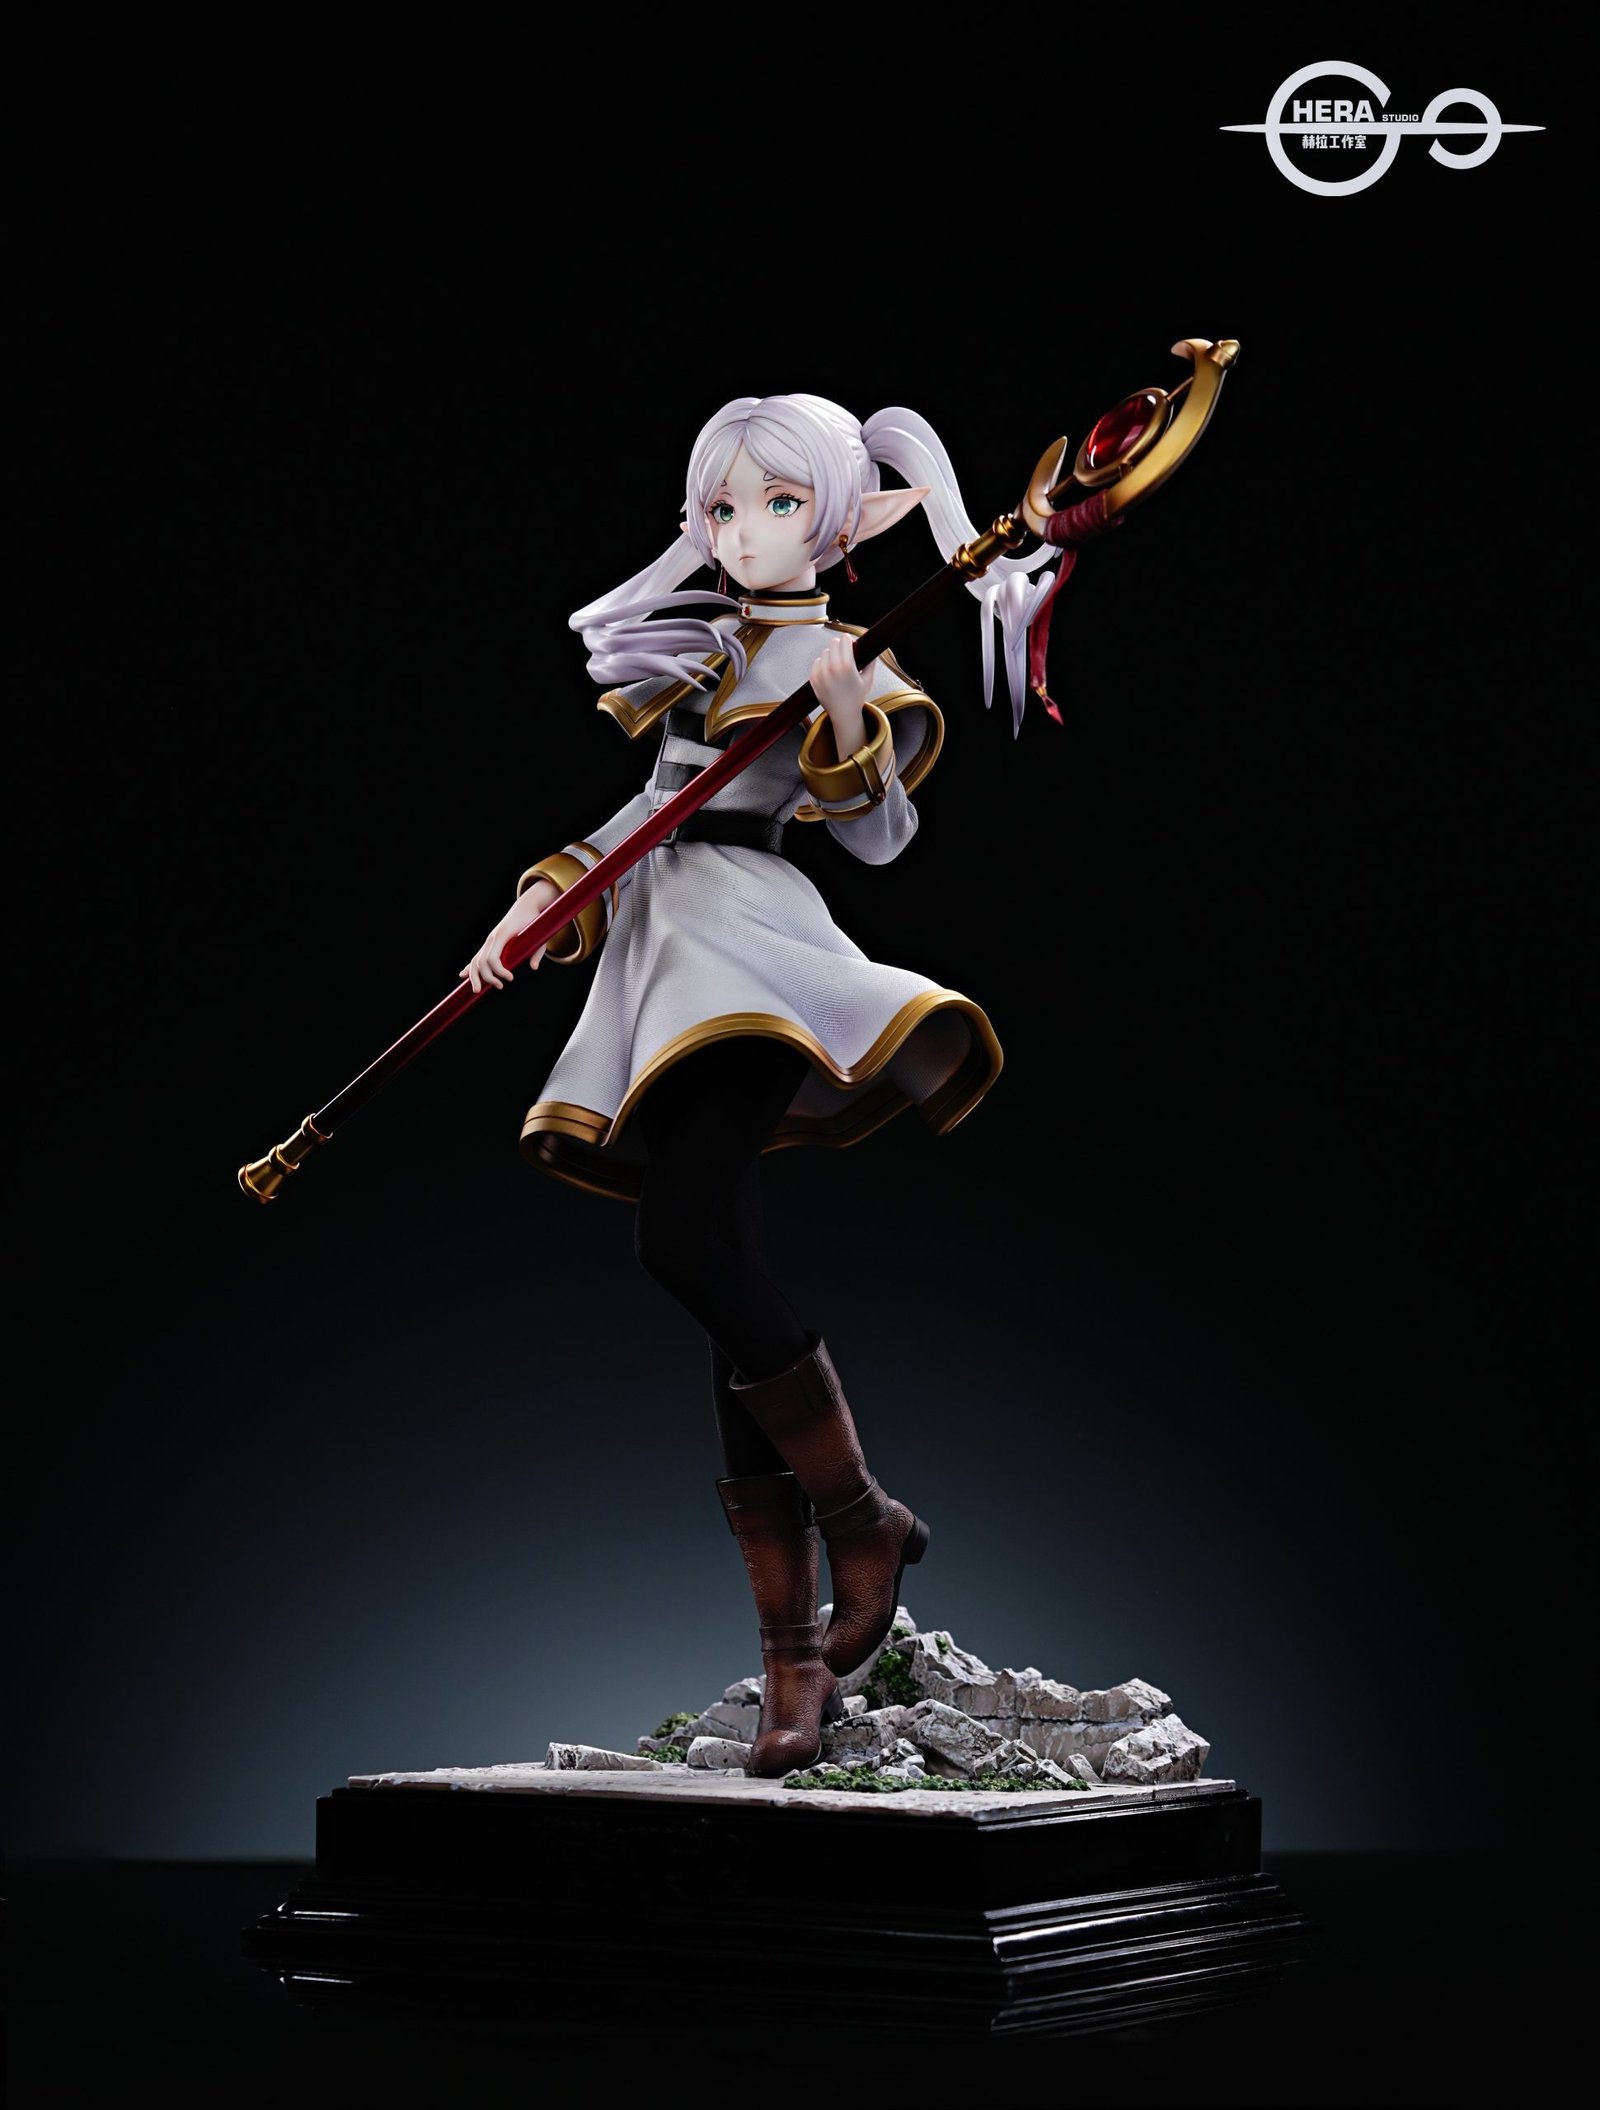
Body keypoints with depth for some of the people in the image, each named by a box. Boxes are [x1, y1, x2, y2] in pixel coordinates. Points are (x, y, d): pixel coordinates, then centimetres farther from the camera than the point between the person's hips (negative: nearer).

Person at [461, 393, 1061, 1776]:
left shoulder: (848, 658, 6)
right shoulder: (700, 647, 24)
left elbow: (879, 832, -6)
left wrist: (845, 710, -21)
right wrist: (543, 899, 17)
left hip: (749, 941, -7)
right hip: (663, 943, 7)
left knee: (690, 1238, -27)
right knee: (716, 1264, -1)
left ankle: (861, 1518, -11)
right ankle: (792, 1652, -1)